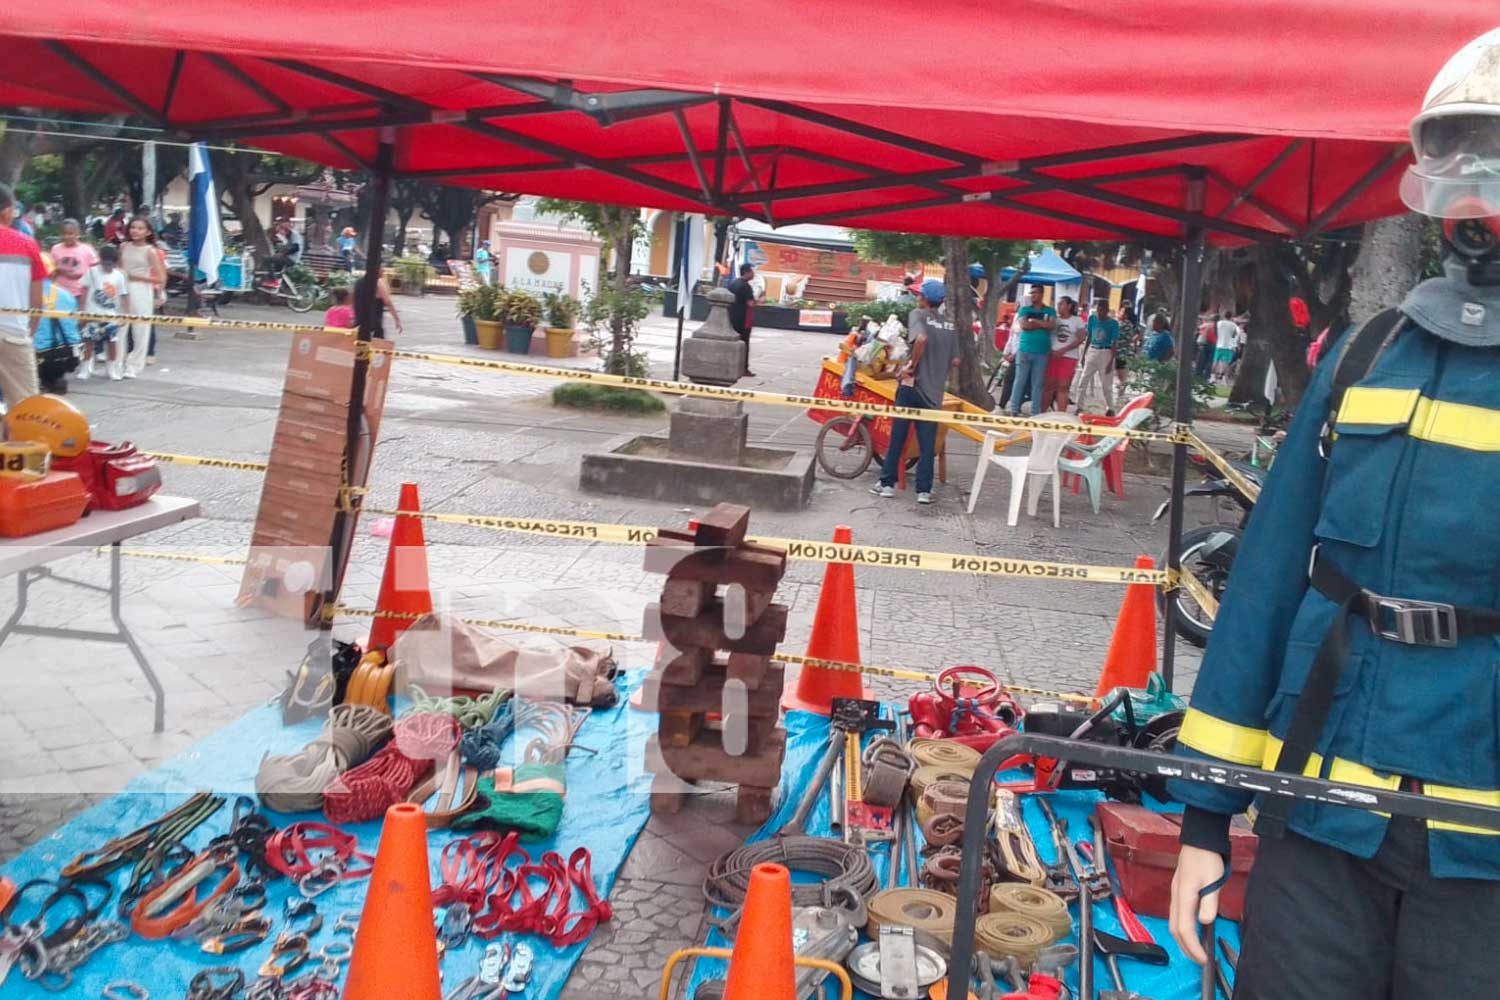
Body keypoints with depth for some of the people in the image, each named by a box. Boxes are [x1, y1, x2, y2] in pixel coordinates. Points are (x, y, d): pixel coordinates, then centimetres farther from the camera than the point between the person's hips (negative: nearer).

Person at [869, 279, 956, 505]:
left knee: (897, 437, 6)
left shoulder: (918, 314, -5)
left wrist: (911, 367, -16)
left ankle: (887, 483, 12)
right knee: (927, 443, 5)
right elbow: (955, 361, 5)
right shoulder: (950, 324, 9)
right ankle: (924, 490, 2)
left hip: (912, 385, -4)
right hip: (935, 391, 4)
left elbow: (921, 338, -26)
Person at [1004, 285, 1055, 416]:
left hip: (1042, 353, 0)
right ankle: (1014, 410, 1)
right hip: (1024, 350, 0)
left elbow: (1052, 325, -7)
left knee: (1038, 383, 2)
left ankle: (1035, 413, 4)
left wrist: (1034, 320, -6)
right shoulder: (1024, 309, 10)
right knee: (1020, 381, -1)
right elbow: (1024, 325, -7)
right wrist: (1043, 324, -4)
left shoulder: (1050, 311, 11)